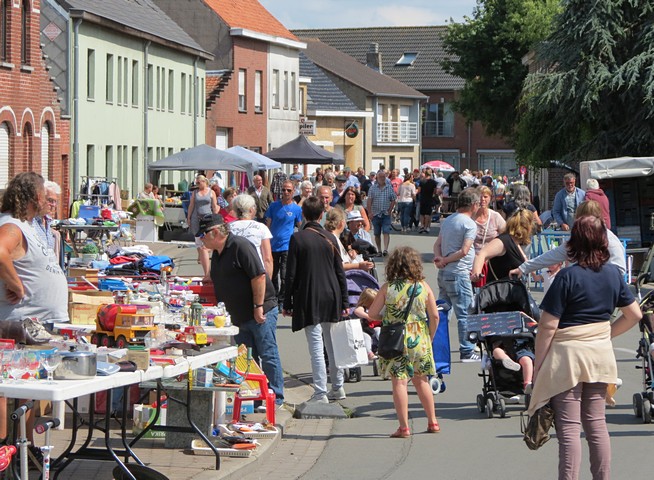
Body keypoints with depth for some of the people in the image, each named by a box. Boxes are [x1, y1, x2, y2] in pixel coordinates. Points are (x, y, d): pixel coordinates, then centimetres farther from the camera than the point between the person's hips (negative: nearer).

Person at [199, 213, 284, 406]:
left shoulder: (240, 246, -15)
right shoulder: (217, 254, 13)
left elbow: (259, 276, -20)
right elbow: (219, 284, 24)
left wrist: (258, 307, -21)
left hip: (261, 312, -9)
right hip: (239, 315, 9)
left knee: (268, 355, -4)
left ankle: (275, 397, 1)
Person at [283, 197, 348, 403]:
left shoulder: (297, 238, -8)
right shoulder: (330, 239, 3)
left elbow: (291, 274, -8)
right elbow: (340, 272, 6)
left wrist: (287, 303, -1)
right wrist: (344, 302, 13)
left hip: (309, 299, -4)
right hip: (331, 297, 4)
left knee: (316, 345, -4)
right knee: (332, 343, 16)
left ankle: (320, 393, -5)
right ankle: (337, 387, 27)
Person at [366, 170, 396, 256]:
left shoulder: (389, 188, 4)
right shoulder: (373, 188, 3)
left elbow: (393, 200, 6)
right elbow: (369, 201, 0)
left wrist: (390, 210, -5)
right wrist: (370, 212, -7)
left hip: (386, 214, -1)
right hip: (376, 214, 1)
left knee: (386, 232, -13)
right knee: (377, 234, 8)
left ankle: (385, 249, -20)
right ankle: (379, 250, 18)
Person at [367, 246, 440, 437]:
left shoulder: (387, 288, -7)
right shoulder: (423, 287, -2)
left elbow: (372, 313, -5)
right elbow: (435, 316, -1)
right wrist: (430, 337, 13)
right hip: (420, 339, 3)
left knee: (399, 382, 0)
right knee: (421, 380, 18)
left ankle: (404, 427, -4)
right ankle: (432, 422, 25)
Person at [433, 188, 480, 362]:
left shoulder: (448, 220, 13)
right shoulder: (469, 224, -12)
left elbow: (437, 244, 12)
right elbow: (464, 251, -19)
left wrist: (439, 258, -6)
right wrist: (445, 261, -10)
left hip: (443, 273, 8)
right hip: (458, 273, -8)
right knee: (465, 314, -2)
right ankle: (467, 351, 0)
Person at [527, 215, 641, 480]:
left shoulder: (567, 277, -15)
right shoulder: (613, 274, 1)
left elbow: (548, 325, -16)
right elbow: (634, 314, 9)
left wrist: (538, 364, -8)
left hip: (568, 355, -5)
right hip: (601, 354, 6)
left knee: (569, 428, -2)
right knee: (596, 423, 14)